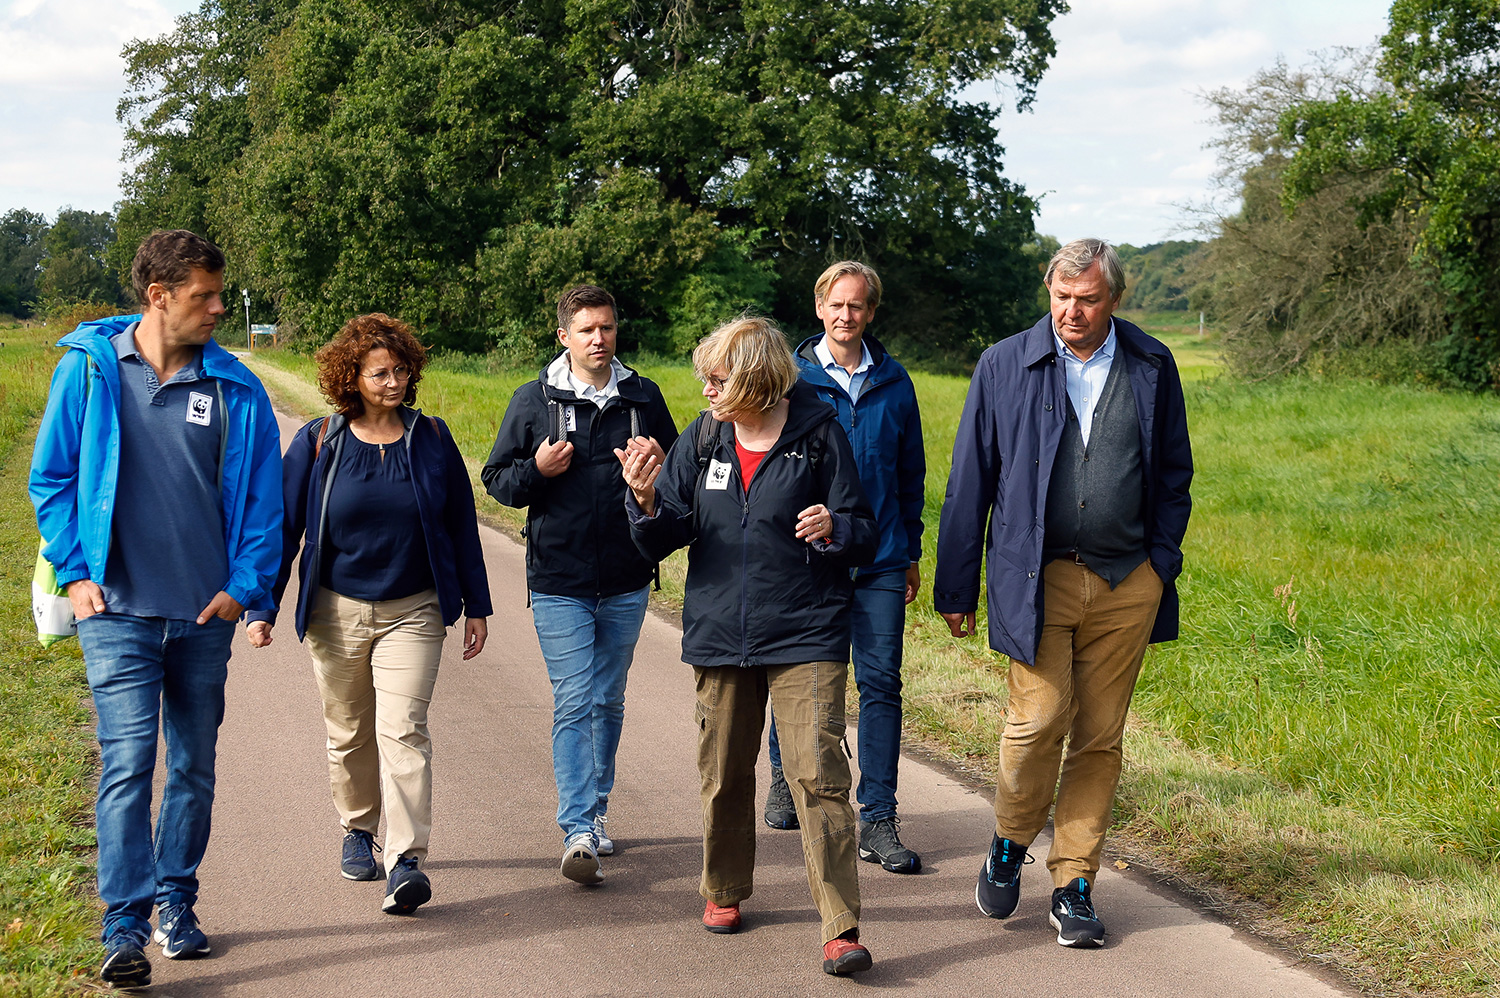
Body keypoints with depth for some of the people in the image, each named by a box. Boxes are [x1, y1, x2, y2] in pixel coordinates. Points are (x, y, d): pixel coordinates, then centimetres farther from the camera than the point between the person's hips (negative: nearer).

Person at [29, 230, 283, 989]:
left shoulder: (235, 390, 2)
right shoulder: (89, 368, -1)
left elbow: (263, 497, 7)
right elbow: (51, 478, 5)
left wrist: (245, 585, -2)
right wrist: (75, 571, -3)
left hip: (203, 613, 3)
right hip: (118, 610, -3)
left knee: (194, 767, 11)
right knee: (128, 761, -11)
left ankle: (176, 906, 26)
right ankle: (125, 929, -9)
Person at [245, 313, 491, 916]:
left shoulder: (432, 438, 1)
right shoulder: (317, 443, -2)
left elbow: (461, 525, 8)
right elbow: (283, 528, 2)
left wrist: (476, 605, 8)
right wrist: (262, 607, -4)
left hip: (412, 612, -1)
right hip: (337, 612, 1)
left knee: (403, 729, -14)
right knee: (348, 733, 13)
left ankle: (407, 862, -19)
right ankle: (358, 833, 35)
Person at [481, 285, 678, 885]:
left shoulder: (644, 397, 6)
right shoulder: (533, 401, 0)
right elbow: (497, 480, 5)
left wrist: (660, 464, -8)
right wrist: (537, 470, -15)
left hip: (626, 582, 3)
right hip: (559, 582, -3)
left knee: (608, 702, 13)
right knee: (573, 704, -8)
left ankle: (594, 816, 28)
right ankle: (578, 833, -10)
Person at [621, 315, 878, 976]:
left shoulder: (819, 436, -6)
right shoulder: (701, 442, 4)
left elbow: (864, 537, -2)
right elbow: (660, 542, 4)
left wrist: (833, 529, -24)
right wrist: (646, 502, -16)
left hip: (805, 637, -4)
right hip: (721, 635, 4)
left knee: (818, 774, -12)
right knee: (724, 773, 15)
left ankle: (842, 927, -9)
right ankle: (724, 891, 37)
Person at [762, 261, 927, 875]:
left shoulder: (893, 382, 6)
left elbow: (911, 473, 14)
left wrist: (910, 552, 13)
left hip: (880, 559, 1)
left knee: (881, 683, -3)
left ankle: (878, 821, 1)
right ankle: (785, 779, 36)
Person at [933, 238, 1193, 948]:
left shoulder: (1152, 368, 6)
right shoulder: (1005, 366, 2)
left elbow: (1173, 472, 15)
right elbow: (970, 482, 4)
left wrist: (1162, 563, 6)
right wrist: (957, 587, 3)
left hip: (1127, 583, 2)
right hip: (1036, 577, -2)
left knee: (1099, 737, 4)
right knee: (1039, 719, -12)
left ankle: (1073, 886, 14)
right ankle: (1009, 846, 15)